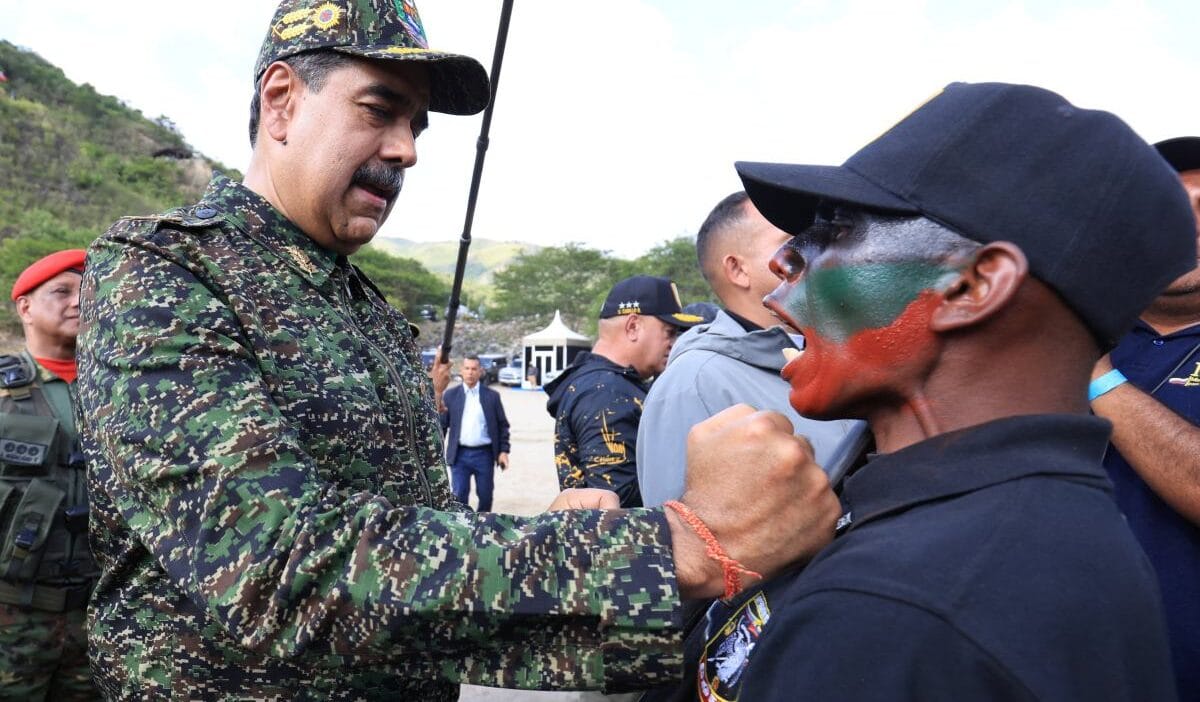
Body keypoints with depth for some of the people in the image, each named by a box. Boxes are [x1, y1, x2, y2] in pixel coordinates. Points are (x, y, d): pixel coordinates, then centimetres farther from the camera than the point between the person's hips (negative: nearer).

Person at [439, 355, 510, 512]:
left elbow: (503, 425, 5)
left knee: (485, 496, 8)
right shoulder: (450, 395, 3)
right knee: (459, 496, -1)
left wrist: (503, 451, -3)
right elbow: (441, 425, 4)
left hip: (484, 454, 0)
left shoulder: (492, 396, 3)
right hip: (460, 455, 0)